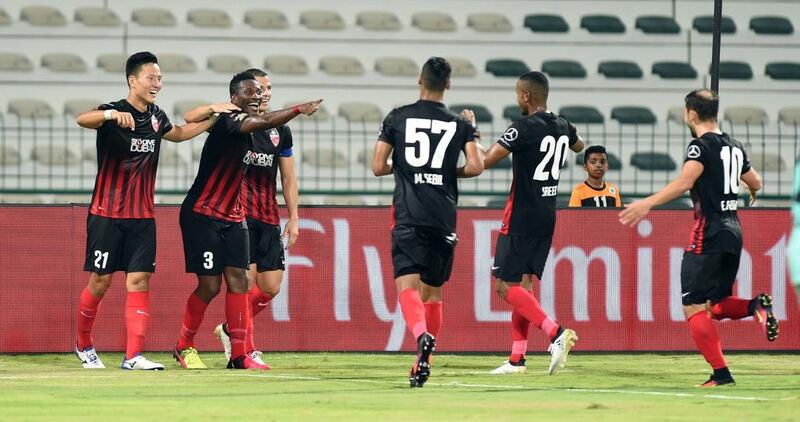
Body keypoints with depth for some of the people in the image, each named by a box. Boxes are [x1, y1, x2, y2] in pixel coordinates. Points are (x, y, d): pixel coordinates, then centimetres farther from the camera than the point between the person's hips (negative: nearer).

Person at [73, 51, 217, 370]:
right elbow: (82, 120, -34)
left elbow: (177, 133, 32)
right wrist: (112, 114, -54)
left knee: (139, 281, -4)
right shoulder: (115, 112, -12)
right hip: (107, 214, -5)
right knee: (100, 281, 1)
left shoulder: (156, 117, 9)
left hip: (142, 216, 5)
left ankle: (133, 356, -8)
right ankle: (83, 345, 23)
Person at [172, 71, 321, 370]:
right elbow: (262, 122, -37)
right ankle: (184, 346, 14)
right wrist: (298, 109, -43)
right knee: (210, 284, -6)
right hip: (202, 215, -8)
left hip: (232, 217, 8)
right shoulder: (228, 122, -19)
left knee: (238, 279, -2)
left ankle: (239, 354, -2)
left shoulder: (256, 133, 8)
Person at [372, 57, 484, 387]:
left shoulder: (397, 118, 4)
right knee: (432, 292, 14)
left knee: (407, 285, -13)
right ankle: (423, 363, 17)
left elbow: (378, 167, 3)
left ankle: (422, 336, -41)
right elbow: (476, 166, -4)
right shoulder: (460, 124, 6)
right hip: (444, 220, 2)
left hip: (408, 219, -2)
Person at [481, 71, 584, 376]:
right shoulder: (562, 127, 7)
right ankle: (517, 359, 10)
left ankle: (557, 333, -21)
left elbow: (485, 162, -16)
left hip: (521, 218, -8)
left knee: (506, 287, -5)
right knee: (523, 284, 12)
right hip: (547, 216, 8)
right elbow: (579, 146, 32)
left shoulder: (524, 128, -16)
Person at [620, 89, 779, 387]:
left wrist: (648, 204, -30)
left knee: (693, 306, -5)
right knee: (716, 305, 18)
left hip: (709, 234, -8)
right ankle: (756, 306, -10)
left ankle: (721, 373, -12)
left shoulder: (702, 145, -9)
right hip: (733, 232, 8)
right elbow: (755, 182, 29)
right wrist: (753, 192, 53)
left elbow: (685, 181, -24)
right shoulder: (734, 147, 15)